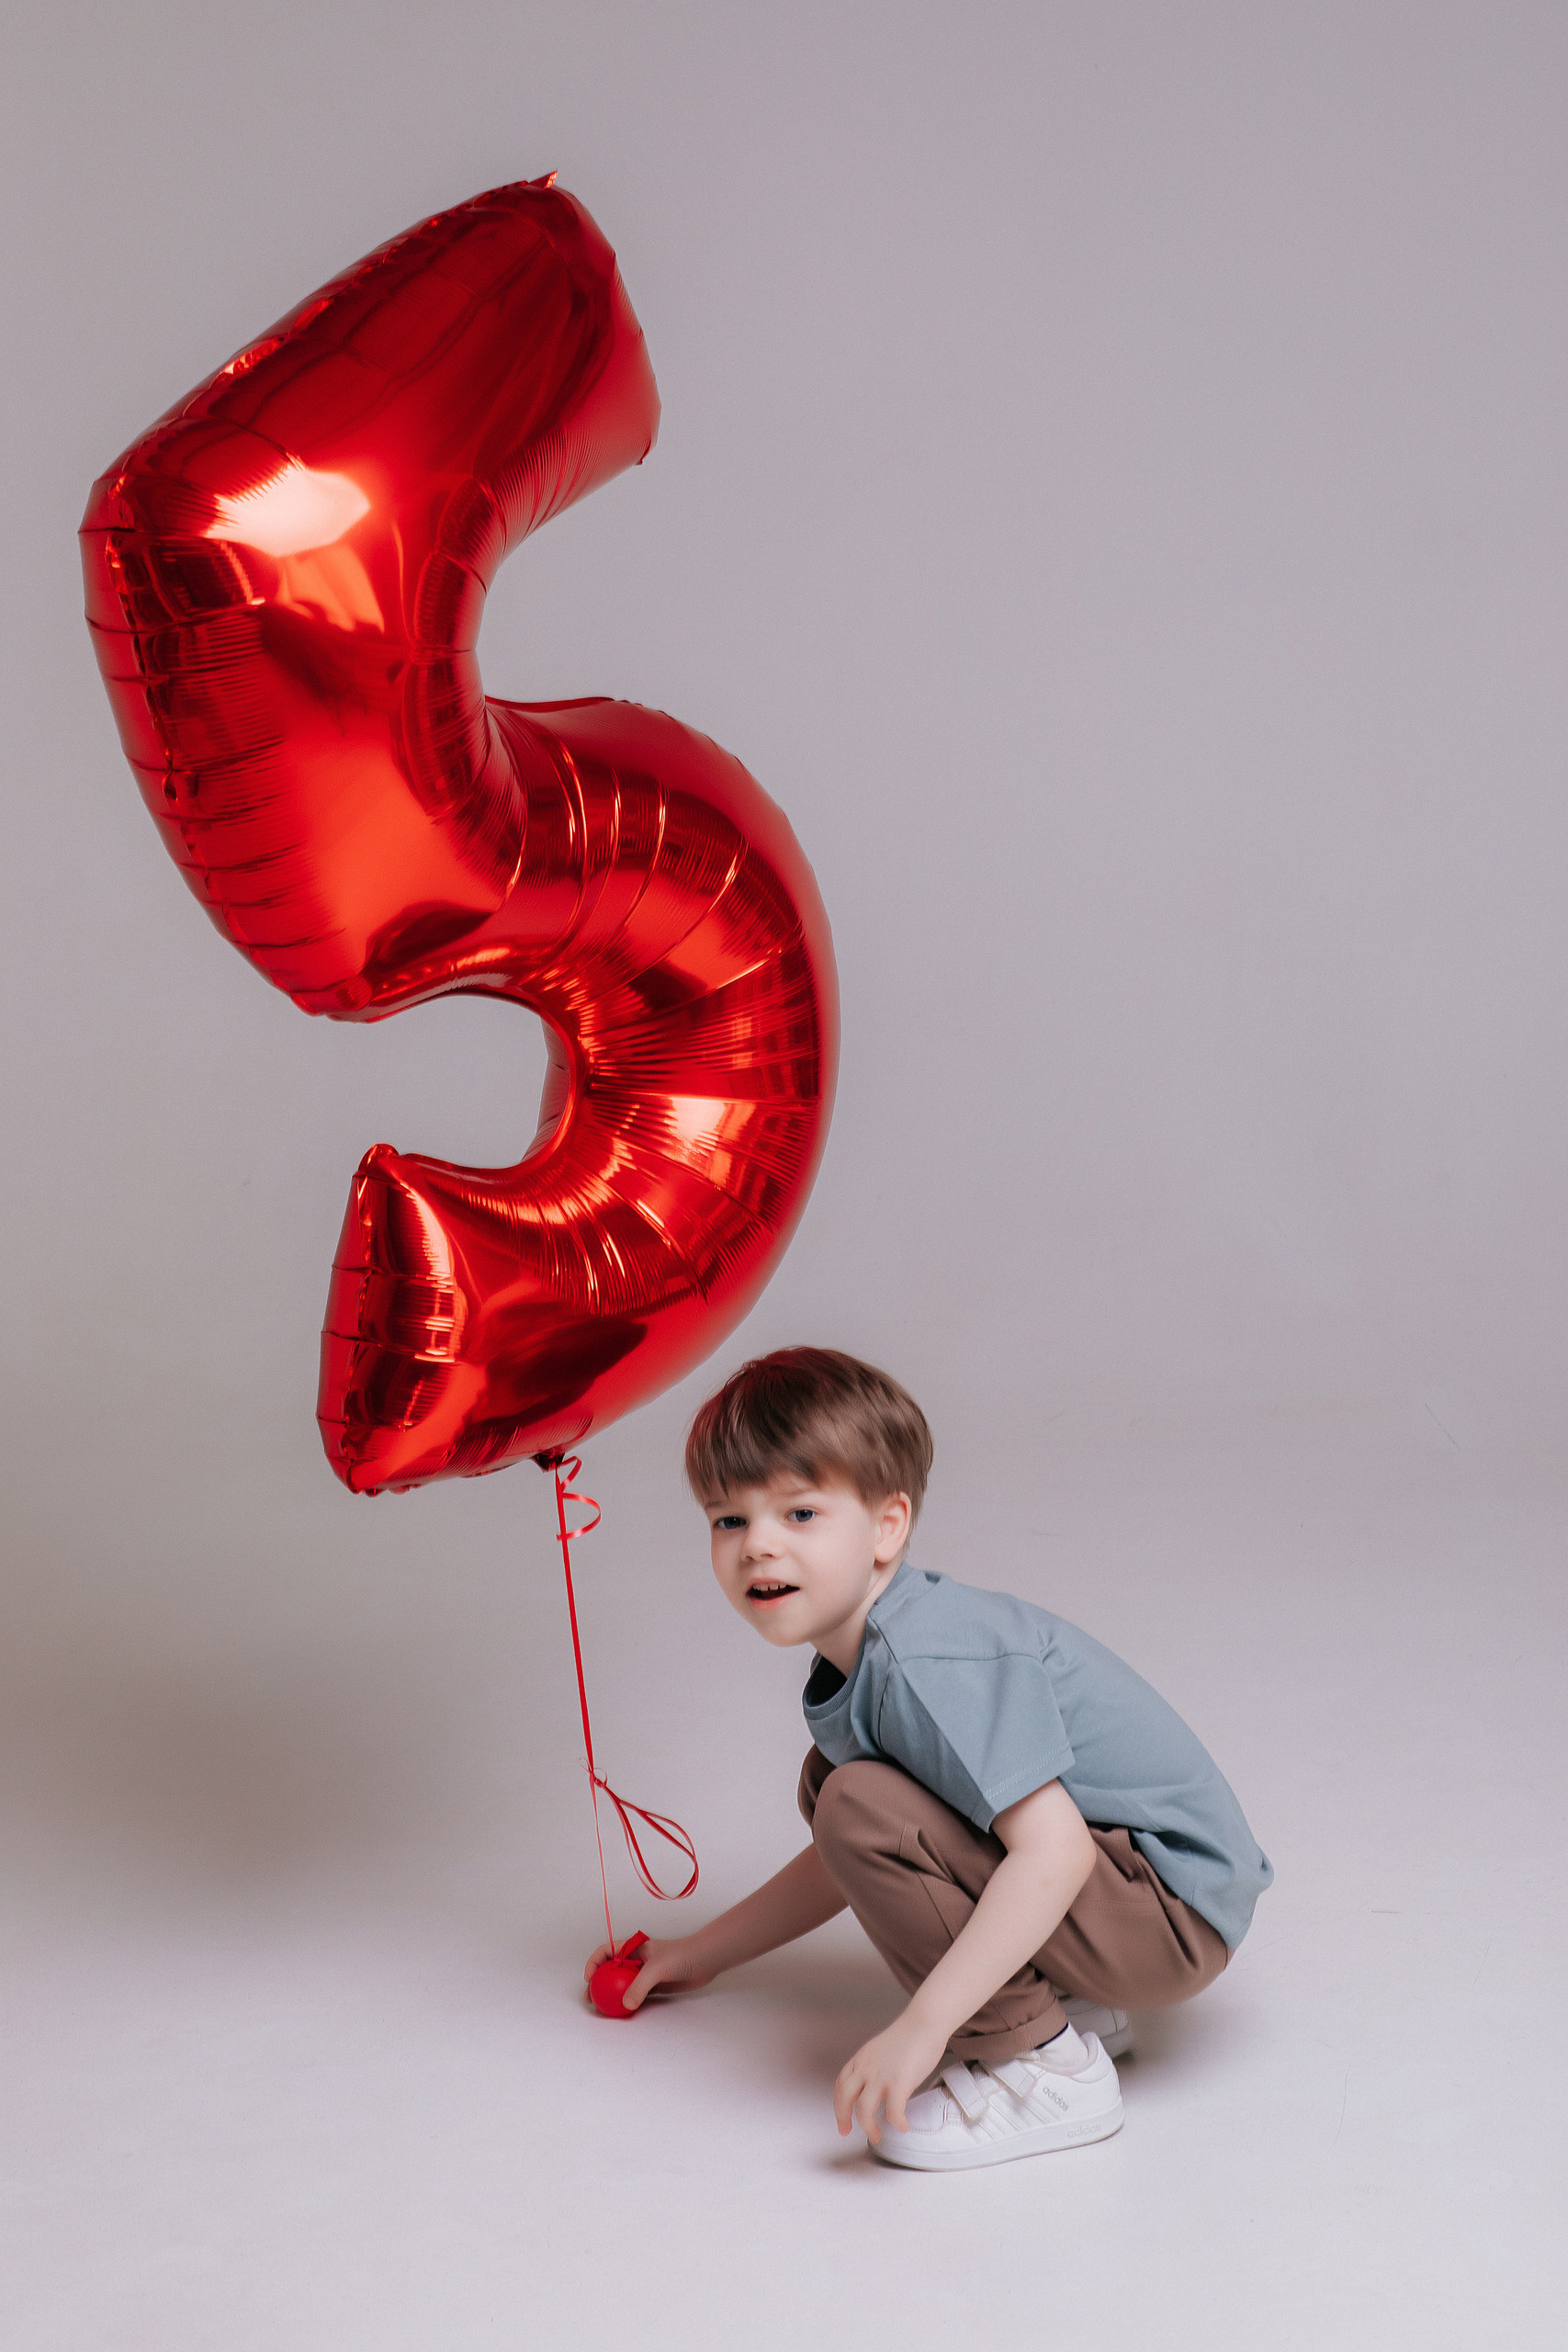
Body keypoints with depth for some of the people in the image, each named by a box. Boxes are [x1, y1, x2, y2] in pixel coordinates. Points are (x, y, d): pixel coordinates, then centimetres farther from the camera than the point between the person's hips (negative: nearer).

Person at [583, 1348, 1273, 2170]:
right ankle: (1067, 2001, 11)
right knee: (835, 1789, 15)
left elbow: (1054, 1854, -33)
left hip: (1172, 1912, -10)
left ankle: (1045, 2069, -10)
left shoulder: (931, 1664, -25)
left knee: (865, 1808, -23)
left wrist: (921, 2026, -34)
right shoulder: (861, 1656, 7)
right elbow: (850, 1864, 21)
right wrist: (703, 1954, 26)